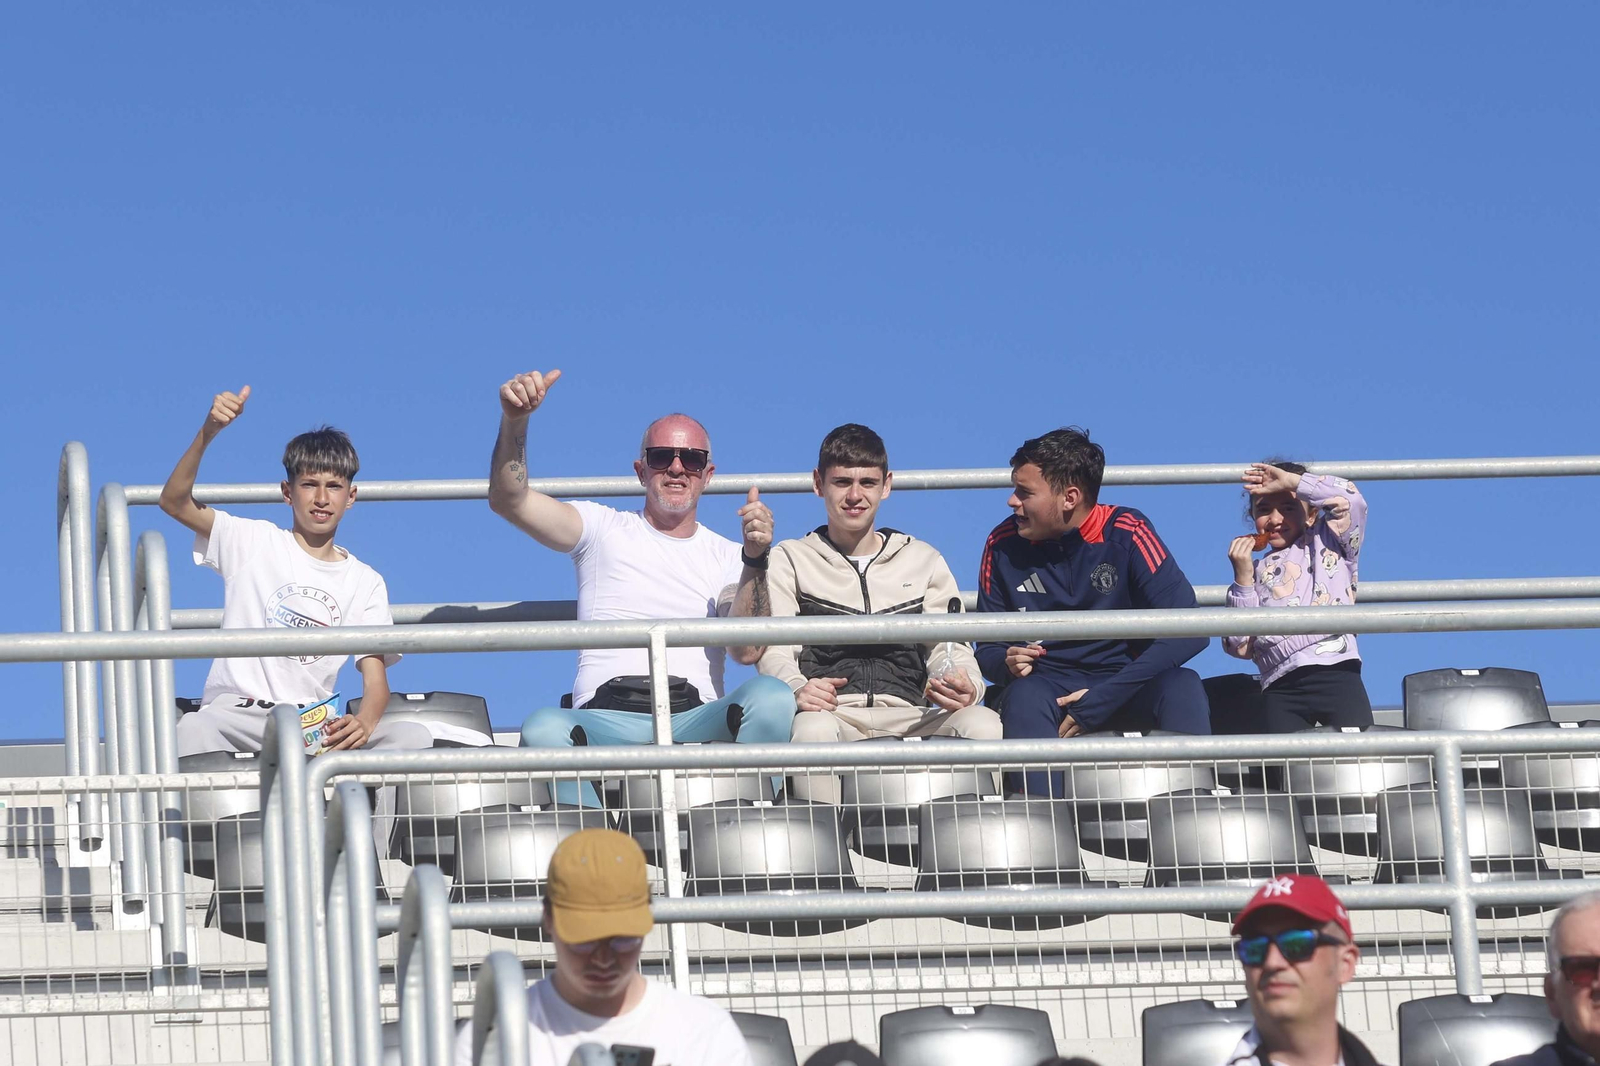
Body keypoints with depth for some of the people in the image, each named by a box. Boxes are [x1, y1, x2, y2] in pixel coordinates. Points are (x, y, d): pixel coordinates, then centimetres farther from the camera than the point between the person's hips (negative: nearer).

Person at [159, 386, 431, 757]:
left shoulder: (365, 583, 16)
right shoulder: (253, 542, 12)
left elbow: (375, 678, 6)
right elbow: (175, 501, -1)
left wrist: (363, 723, -18)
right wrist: (208, 433, -17)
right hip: (236, 711, -2)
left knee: (414, 737, -26)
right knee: (193, 729, -39)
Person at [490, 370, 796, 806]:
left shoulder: (727, 557, 20)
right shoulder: (604, 530, 19)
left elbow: (747, 650, 4)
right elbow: (508, 500, 5)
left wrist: (756, 560, -9)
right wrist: (514, 420, -11)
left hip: (696, 718, 1)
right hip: (607, 716, -1)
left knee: (771, 697, -31)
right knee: (543, 729, -36)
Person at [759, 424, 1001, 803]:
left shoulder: (924, 561, 23)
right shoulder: (790, 560, 16)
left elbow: (949, 645, 14)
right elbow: (774, 649, 2)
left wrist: (965, 685, -13)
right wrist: (797, 687, -24)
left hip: (909, 716, 2)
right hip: (833, 711, -2)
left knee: (982, 723, -30)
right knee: (812, 728, -39)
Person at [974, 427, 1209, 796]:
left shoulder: (1126, 533, -9)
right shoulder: (1004, 545, -1)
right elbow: (987, 650, 8)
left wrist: (1100, 700, -22)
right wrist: (1008, 663, -19)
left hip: (1127, 686, -1)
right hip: (1047, 685, 1)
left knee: (1181, 687, -32)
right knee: (1023, 697, -34)